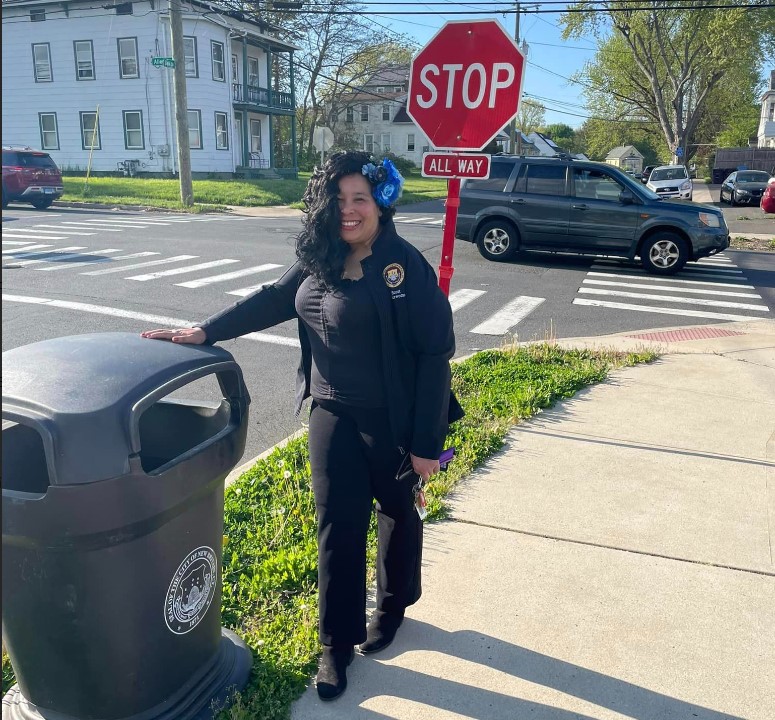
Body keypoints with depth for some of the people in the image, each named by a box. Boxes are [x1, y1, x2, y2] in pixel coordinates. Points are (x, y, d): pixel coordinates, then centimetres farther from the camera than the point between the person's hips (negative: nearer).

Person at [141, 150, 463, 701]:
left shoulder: (406, 265, -15)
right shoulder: (319, 261, 2)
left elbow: (435, 354, -16)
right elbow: (272, 300, 11)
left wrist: (427, 442, -16)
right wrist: (205, 332, 1)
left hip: (392, 420, -4)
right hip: (332, 417, 4)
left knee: (397, 512, 18)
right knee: (338, 526, 7)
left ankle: (393, 607, 44)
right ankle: (337, 643, 24)